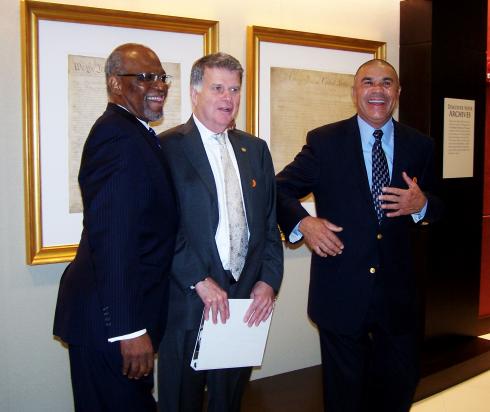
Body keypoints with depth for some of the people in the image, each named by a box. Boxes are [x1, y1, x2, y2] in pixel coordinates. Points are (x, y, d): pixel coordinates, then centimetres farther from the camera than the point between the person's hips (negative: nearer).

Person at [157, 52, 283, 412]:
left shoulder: (255, 149, 12)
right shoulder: (167, 148, -6)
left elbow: (269, 222, 10)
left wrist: (269, 280, 0)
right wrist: (200, 281, -16)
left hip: (247, 301, 5)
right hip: (188, 302, -4)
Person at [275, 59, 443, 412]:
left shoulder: (420, 146, 4)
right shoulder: (324, 141, -4)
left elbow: (440, 207, 10)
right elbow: (280, 190, -2)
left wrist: (422, 204, -13)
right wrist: (303, 223, -20)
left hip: (398, 290, 3)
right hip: (341, 290, -2)